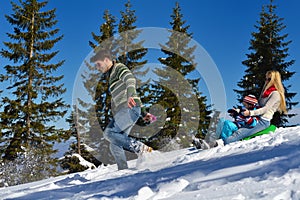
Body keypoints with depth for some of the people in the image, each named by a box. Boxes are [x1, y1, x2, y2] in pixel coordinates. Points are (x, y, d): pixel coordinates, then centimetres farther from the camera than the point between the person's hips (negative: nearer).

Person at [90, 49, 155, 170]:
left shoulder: (120, 68, 1)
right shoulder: (112, 76, 29)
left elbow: (131, 80, -22)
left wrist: (129, 96, -43)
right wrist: (143, 112, 27)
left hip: (130, 108, -9)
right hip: (124, 111, 9)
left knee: (109, 133, -19)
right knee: (115, 145, 1)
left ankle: (142, 148, -20)